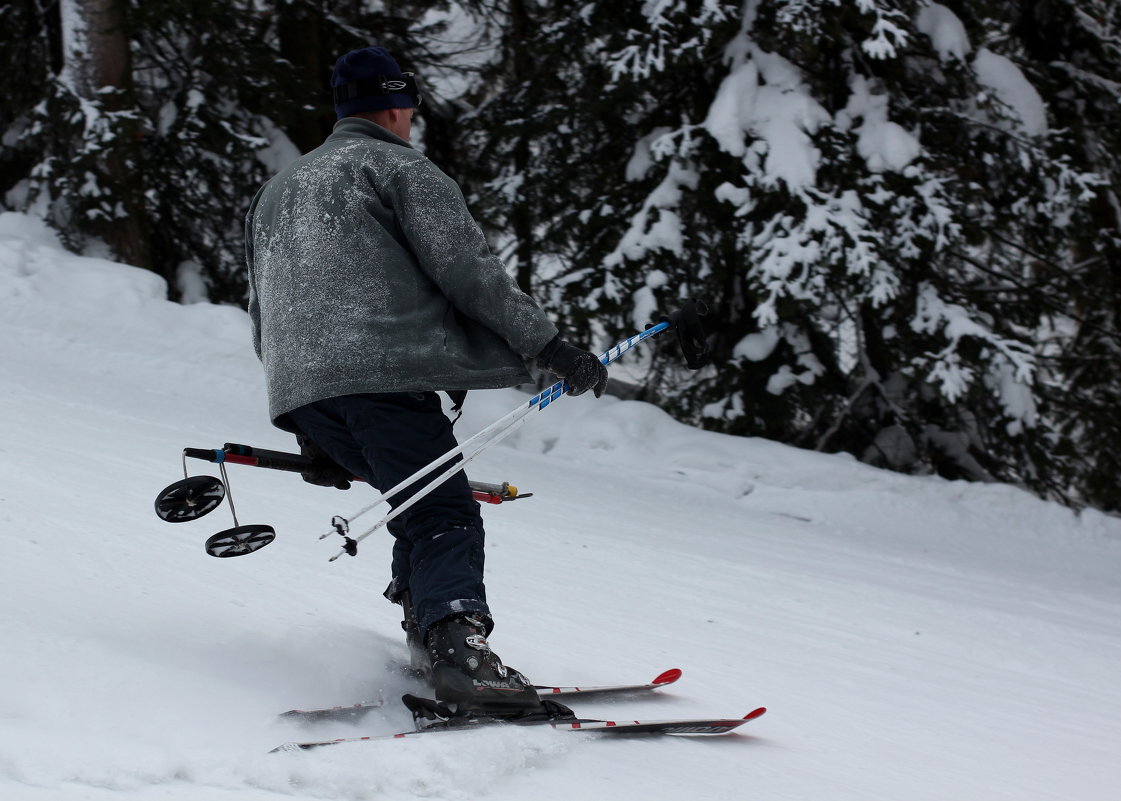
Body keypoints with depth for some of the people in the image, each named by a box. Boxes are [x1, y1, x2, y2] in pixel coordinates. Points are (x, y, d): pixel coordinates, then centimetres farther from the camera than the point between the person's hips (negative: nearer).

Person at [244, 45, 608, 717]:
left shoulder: (277, 191, 32)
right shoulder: (400, 167, 8)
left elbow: (263, 315, 33)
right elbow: (468, 268, -6)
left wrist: (318, 441, 35)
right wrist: (549, 345, -6)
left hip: (297, 386, 7)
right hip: (383, 371, -7)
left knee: (421, 504, 21)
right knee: (446, 517, -15)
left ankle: (428, 636, 8)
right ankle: (459, 648, -37)